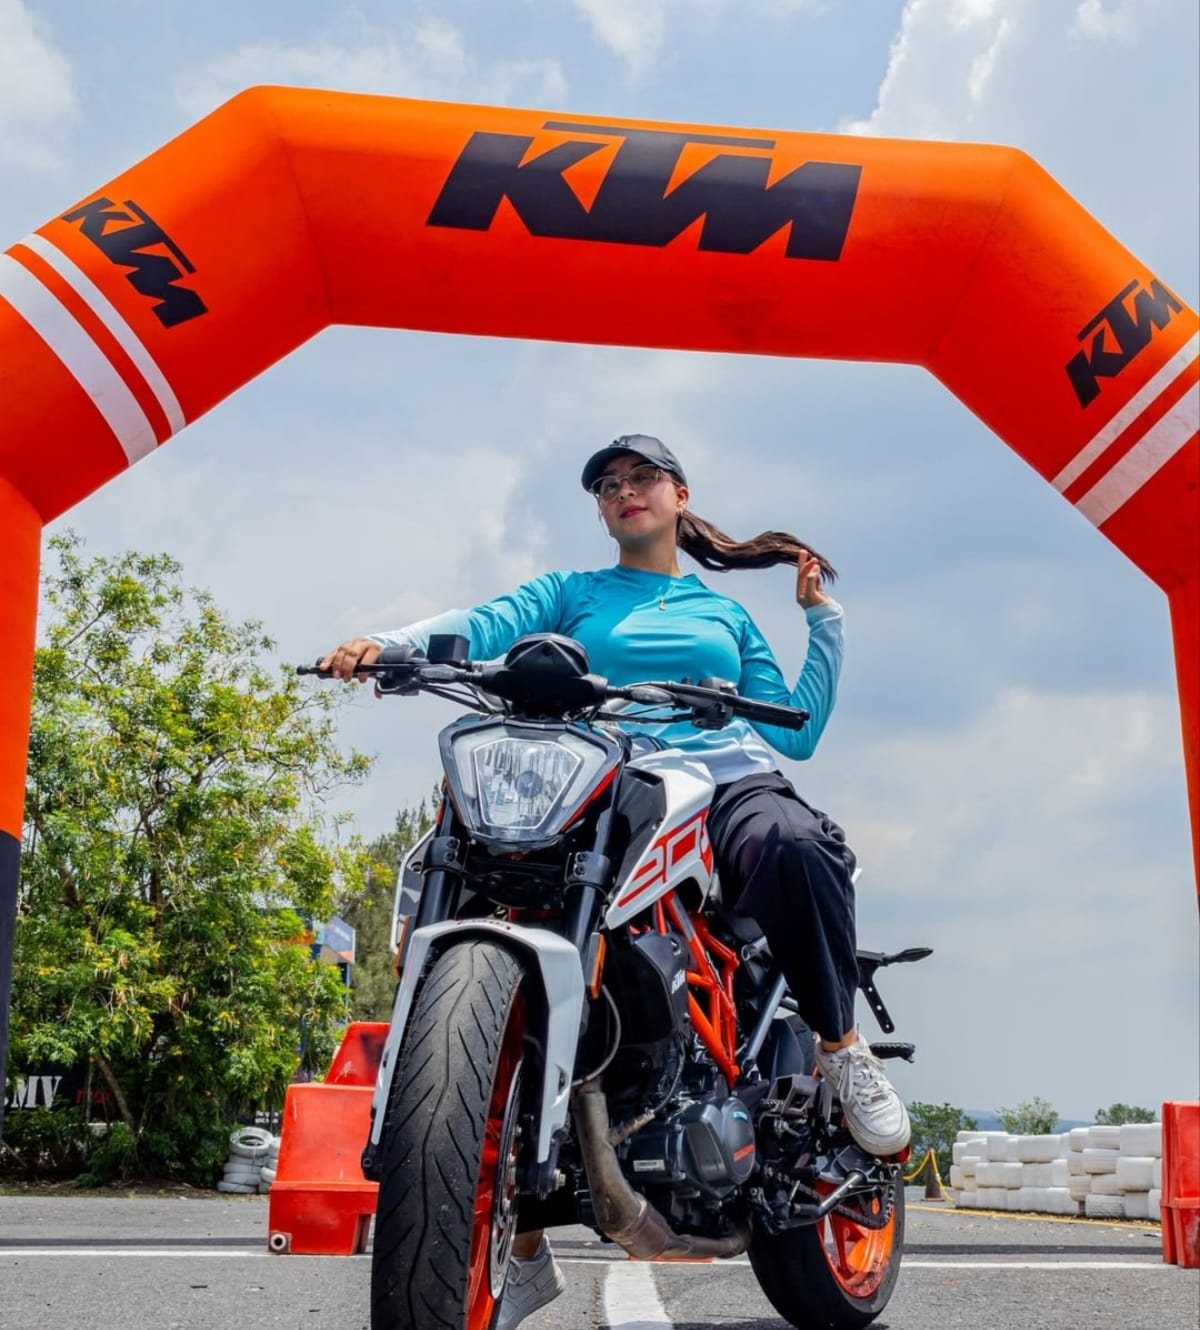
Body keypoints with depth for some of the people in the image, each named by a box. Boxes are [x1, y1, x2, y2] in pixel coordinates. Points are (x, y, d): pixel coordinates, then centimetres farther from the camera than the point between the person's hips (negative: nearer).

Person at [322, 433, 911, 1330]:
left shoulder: (726, 614, 25)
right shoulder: (572, 593, 21)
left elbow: (797, 733, 21)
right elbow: (483, 625, 1)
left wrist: (825, 620, 15)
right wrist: (385, 644, -18)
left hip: (731, 786, 0)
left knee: (794, 842, -39)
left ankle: (843, 1046, -17)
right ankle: (527, 1253, 4)